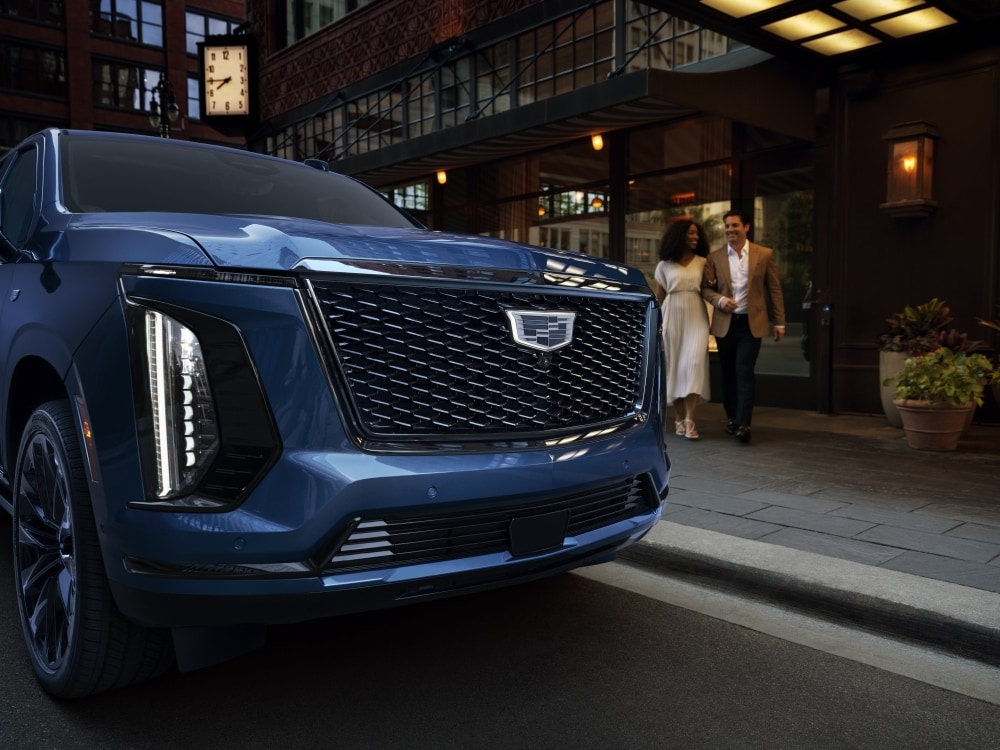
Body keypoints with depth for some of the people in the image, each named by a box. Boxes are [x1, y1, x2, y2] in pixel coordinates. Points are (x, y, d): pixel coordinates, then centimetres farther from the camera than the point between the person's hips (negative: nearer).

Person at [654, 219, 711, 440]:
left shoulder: (702, 263, 8)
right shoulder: (665, 265, 8)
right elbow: (659, 296, 11)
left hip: (696, 316, -1)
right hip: (672, 316, 1)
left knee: (694, 363, -14)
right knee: (674, 366, 2)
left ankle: (690, 419, -16)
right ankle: (678, 417, 11)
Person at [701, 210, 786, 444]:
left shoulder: (765, 254, 2)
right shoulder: (714, 257, 5)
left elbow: (774, 289, 4)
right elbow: (706, 288, 7)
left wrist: (779, 322, 2)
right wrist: (719, 299, -14)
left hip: (751, 323, -2)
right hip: (725, 323, 2)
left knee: (745, 372, -10)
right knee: (728, 373, 10)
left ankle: (743, 423, -9)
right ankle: (731, 418, 23)